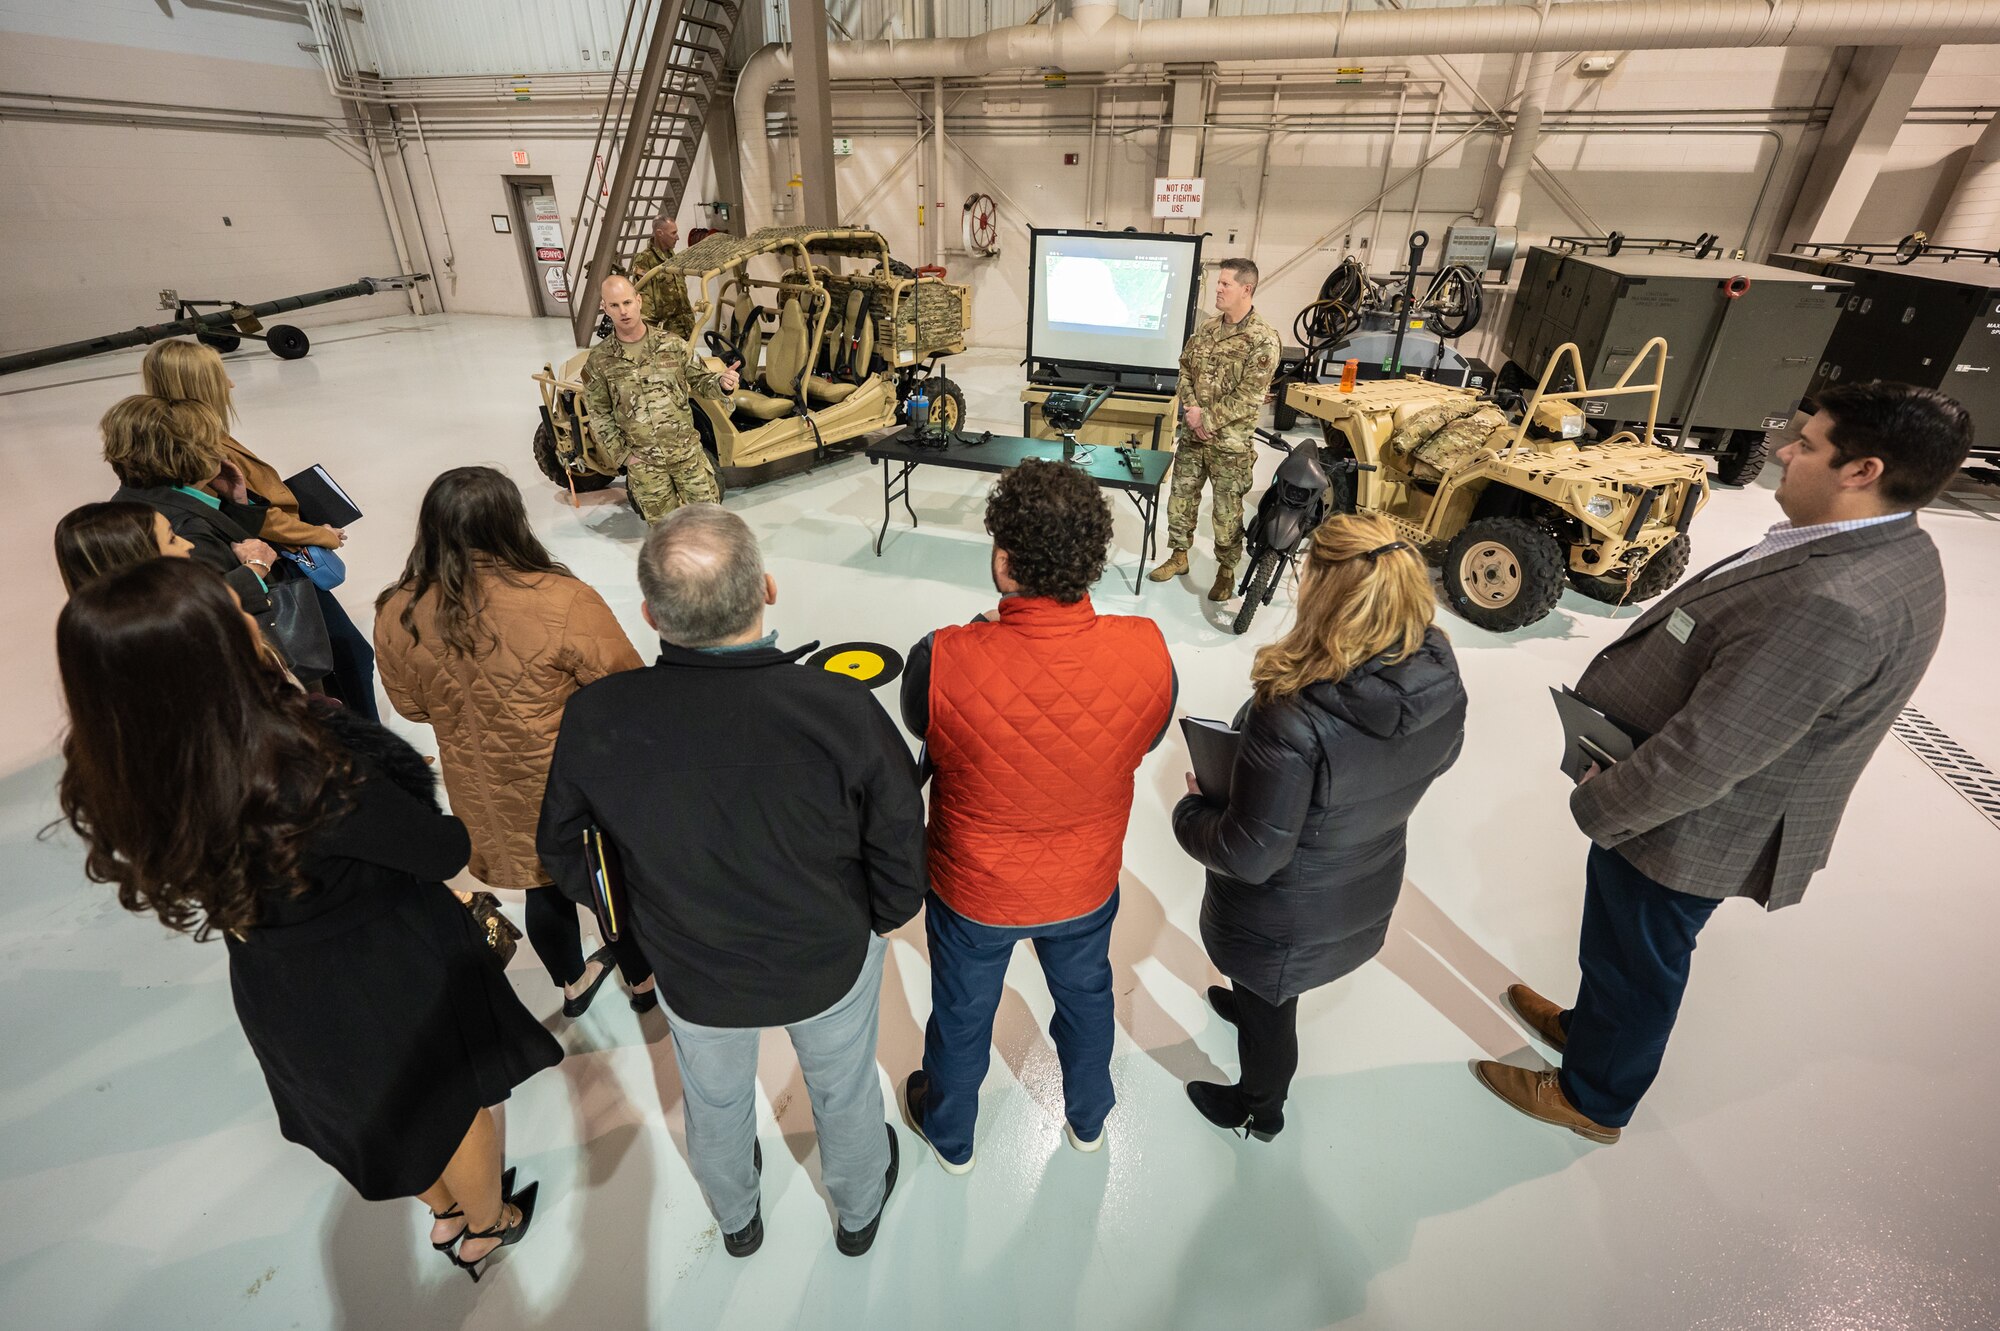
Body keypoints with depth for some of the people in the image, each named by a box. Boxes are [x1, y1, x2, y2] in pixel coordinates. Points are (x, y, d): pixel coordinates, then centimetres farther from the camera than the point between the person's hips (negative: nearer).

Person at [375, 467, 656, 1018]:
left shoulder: (397, 615, -14)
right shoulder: (561, 601, -30)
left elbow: (412, 706, 3)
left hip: (488, 797, 4)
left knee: (543, 889, 27)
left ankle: (572, 984, 51)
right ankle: (643, 979, 45)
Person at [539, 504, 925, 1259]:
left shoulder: (593, 720, -27)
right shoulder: (843, 712, -34)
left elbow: (564, 853, -7)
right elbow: (902, 864, -21)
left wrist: (642, 921, 10)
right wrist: (873, 919, 2)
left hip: (692, 975, 2)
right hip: (831, 963, -1)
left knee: (715, 1103, 33)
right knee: (843, 1091, 30)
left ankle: (736, 1218, 64)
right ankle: (859, 1211, 60)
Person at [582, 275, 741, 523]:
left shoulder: (672, 344, -2)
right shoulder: (599, 361, -3)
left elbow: (700, 380, 5)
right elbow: (599, 414, 3)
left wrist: (720, 382, -19)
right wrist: (624, 454, -3)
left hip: (687, 451, 1)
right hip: (643, 461, 0)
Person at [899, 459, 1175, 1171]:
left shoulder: (942, 662, -35)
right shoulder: (1147, 652, -27)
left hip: (974, 892, -2)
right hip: (1086, 885, 2)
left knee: (961, 1013, 27)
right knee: (1085, 994, 32)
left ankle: (950, 1136, 58)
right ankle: (1088, 1117, 62)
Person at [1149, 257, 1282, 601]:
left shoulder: (1263, 339, -13)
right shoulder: (1206, 327, 7)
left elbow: (1250, 397, -17)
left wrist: (1207, 419, -17)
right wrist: (1191, 409, -6)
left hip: (1230, 440, -6)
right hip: (1191, 432, 6)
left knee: (1226, 509, 3)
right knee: (1181, 496, 13)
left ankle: (1227, 569, 19)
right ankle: (1179, 556, 29)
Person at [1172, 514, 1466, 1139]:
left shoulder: (1293, 719, -42)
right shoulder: (1441, 681, -19)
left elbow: (1251, 855, -31)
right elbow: (1438, 758, 3)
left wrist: (1190, 811, -12)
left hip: (1285, 919, -6)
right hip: (1368, 893, 6)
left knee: (1266, 1015, 26)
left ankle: (1259, 1109, 55)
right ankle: (1248, 1002, 69)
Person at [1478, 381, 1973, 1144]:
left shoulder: (1834, 605, -34)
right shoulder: (1891, 552, -1)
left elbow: (1705, 752, -31)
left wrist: (1599, 806, -15)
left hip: (1689, 830, -8)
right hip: (1711, 812, 8)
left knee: (1635, 967, 16)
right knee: (1622, 947, 29)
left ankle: (1593, 1100, 41)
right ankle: (1590, 1026, 55)